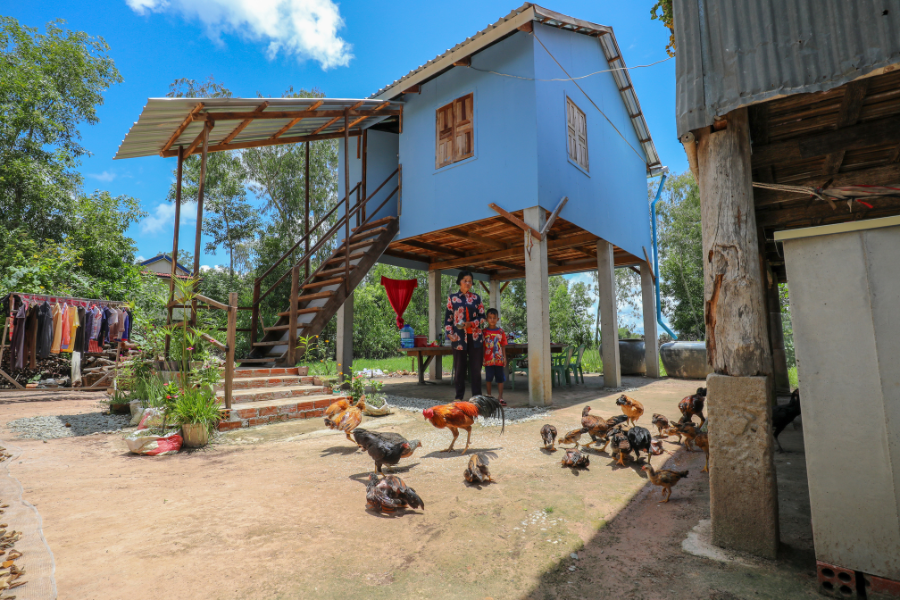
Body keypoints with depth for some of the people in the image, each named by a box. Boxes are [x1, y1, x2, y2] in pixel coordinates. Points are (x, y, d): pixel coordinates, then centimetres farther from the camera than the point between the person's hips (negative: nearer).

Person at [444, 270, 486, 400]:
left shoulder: (476, 298, 8)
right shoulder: (452, 298, 6)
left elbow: (482, 317, 7)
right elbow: (448, 318, 5)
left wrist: (471, 324, -11)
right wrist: (450, 334, -7)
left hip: (474, 337, 1)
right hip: (459, 337, -1)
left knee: (476, 367, 2)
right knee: (460, 367, 5)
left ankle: (477, 396, 10)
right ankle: (459, 396, 14)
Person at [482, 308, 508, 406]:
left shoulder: (501, 331, 5)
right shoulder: (484, 331, 1)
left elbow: (503, 346, 8)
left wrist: (504, 357, 3)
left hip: (499, 359, 1)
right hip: (488, 360, -1)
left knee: (500, 378, 4)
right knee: (488, 378, 4)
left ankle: (500, 397, 13)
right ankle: (489, 396, 18)